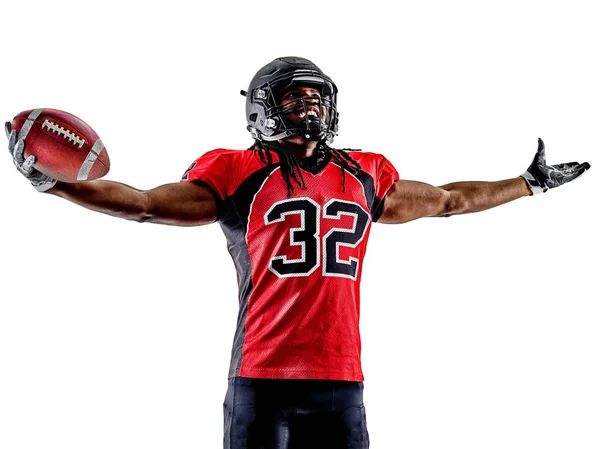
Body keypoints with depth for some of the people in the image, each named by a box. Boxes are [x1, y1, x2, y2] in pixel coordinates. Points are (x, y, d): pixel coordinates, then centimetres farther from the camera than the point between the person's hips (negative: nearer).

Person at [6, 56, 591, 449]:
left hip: (341, 380, 4)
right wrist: (55, 184, -11)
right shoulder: (240, 173, 2)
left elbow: (447, 199, 29)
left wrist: (530, 184, 37)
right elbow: (144, 204, 0)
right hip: (262, 376, -4)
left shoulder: (365, 176, 15)